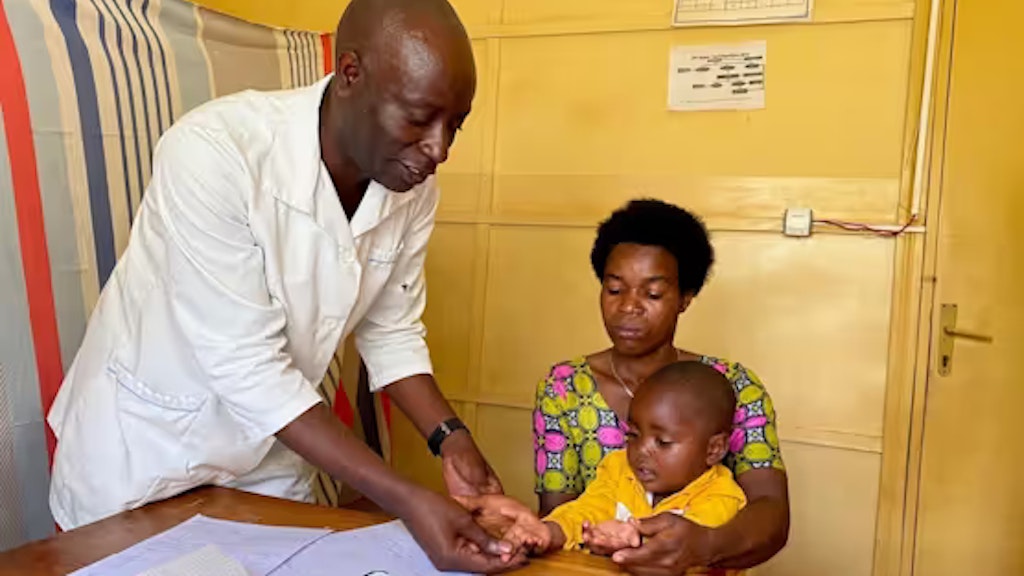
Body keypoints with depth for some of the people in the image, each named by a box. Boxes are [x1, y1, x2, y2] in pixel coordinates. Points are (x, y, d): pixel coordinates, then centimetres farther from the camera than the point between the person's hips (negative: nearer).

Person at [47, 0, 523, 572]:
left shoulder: (413, 184, -14)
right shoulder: (214, 152, -32)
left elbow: (392, 331, -2)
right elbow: (247, 370, -32)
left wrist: (451, 438, -16)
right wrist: (406, 499, -33)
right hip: (142, 439, -4)